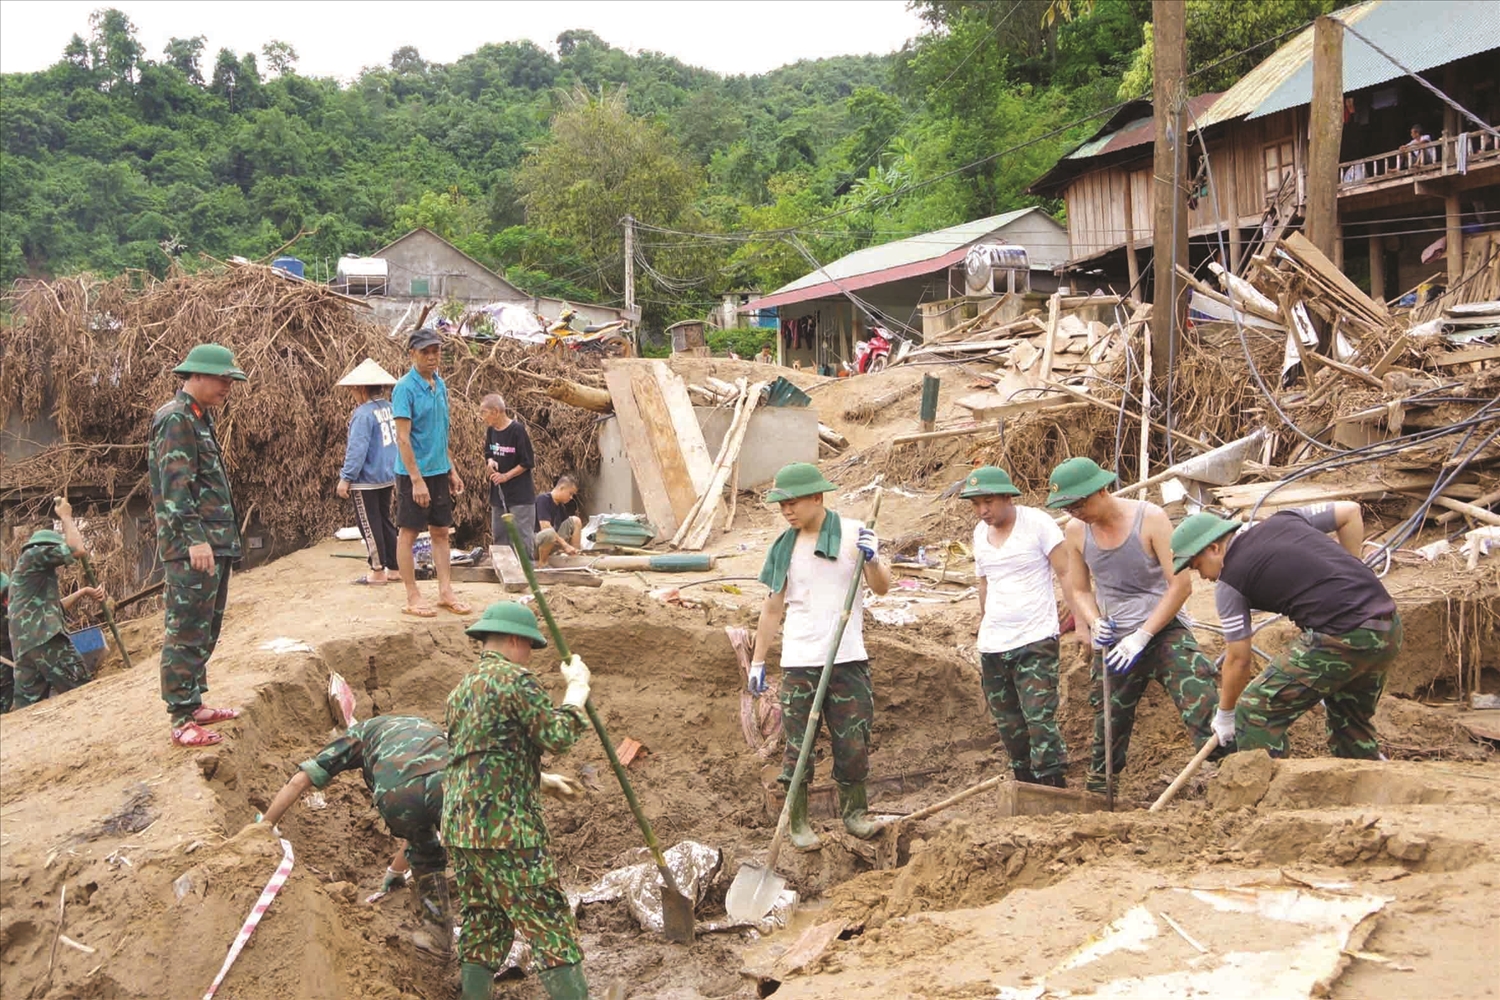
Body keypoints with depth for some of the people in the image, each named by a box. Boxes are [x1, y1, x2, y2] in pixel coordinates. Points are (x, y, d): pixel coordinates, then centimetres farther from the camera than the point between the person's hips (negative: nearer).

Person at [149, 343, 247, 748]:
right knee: (186, 632, -7)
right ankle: (181, 720, -4)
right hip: (192, 548, -10)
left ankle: (194, 703, 25)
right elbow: (175, 487, -21)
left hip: (215, 544, 10)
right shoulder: (176, 419, -12)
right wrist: (194, 539, -28)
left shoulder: (200, 417, 19)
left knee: (206, 629, 16)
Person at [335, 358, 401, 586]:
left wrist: (345, 478, -16)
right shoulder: (390, 408, 6)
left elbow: (357, 449, -21)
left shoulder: (363, 414, -18)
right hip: (387, 476, 8)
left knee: (369, 524, 1)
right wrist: (395, 474, 22)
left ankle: (378, 571, 6)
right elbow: (397, 443, 14)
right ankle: (394, 566, 20)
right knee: (384, 521, 16)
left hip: (366, 480, -8)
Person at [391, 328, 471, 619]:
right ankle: (412, 597, 9)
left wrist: (452, 470, 15)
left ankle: (446, 592, 17)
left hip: (440, 471, 7)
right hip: (413, 473, -7)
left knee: (441, 531, 10)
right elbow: (403, 438, -17)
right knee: (408, 533, 3)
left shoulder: (440, 385, 8)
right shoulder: (405, 387, -14)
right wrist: (416, 480, -20)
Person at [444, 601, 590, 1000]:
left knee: (482, 929, 14)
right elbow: (557, 735, -14)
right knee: (551, 926, -4)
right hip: (505, 828, -9)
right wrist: (577, 688, -2)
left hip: (460, 828, 9)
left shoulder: (463, 688, 19)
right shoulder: (514, 679, -9)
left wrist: (545, 780, 27)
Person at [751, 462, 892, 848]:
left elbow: (882, 587, -4)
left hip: (848, 658, -1)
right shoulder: (783, 546, 6)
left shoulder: (853, 533, -2)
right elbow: (773, 607, 12)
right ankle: (797, 823, 15)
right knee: (797, 746, 3)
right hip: (799, 661, 2)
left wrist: (872, 560, -25)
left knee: (853, 742, 5)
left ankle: (854, 811, 24)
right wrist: (758, 661, 11)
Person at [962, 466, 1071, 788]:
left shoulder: (1037, 523, -7)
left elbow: (1070, 576, -9)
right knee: (1009, 728, 9)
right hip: (993, 647, 6)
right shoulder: (980, 533, 11)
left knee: (1040, 719, -14)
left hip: (1035, 642, -6)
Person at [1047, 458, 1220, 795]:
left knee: (1205, 713, -17)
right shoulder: (1075, 532, 0)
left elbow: (1180, 584, -13)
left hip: (1164, 632, -3)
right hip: (1113, 643, 4)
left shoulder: (1149, 518, -13)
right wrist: (1094, 622, -9)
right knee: (1108, 729, 10)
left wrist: (1142, 635, -17)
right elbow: (1078, 590, 12)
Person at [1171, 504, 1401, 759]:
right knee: (1353, 720, 27)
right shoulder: (1283, 520, 16)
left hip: (1340, 639, -8)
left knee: (1256, 711, 2)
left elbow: (1238, 659, 4)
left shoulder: (1229, 584, 0)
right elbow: (1351, 511, 22)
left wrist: (1225, 715, 18)